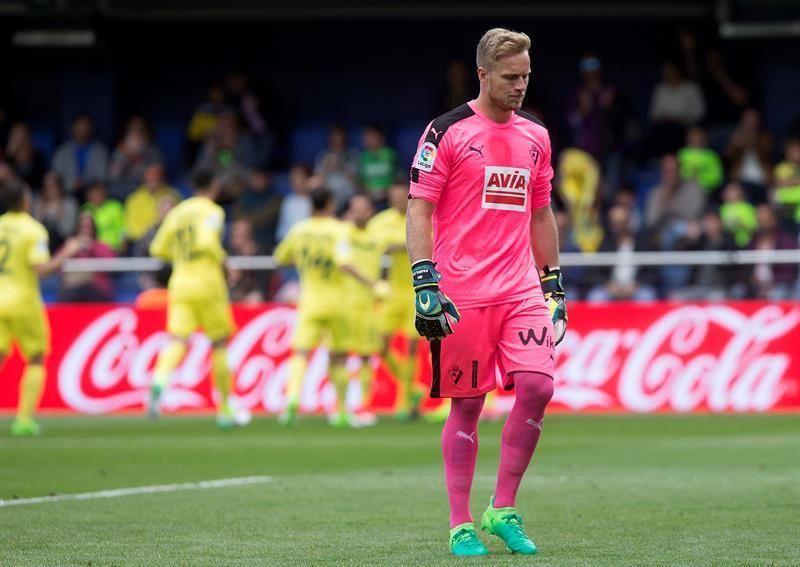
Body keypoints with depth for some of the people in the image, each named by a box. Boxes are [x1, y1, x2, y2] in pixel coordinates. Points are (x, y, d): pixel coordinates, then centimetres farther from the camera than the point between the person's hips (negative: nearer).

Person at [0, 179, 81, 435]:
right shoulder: (33, 230, -10)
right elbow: (41, 268, -19)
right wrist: (66, 253, -6)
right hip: (23, 301, -4)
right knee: (36, 361, 11)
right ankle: (25, 419, 2)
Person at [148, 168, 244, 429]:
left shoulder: (177, 213, 11)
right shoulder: (212, 211, -6)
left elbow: (158, 249, 13)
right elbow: (207, 241, -23)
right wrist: (220, 258, -5)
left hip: (180, 282, 4)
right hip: (207, 283, -4)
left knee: (177, 341, -8)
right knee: (219, 345, 9)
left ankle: (159, 381, -40)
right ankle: (225, 410, 15)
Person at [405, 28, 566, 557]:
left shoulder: (535, 136, 14)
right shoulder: (448, 132, -3)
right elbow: (419, 209, -5)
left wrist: (554, 285, 19)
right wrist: (425, 282, -14)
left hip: (521, 290, 5)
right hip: (462, 294, -4)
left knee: (537, 386, -11)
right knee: (467, 405, -1)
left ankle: (504, 509, 2)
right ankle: (461, 525, 8)